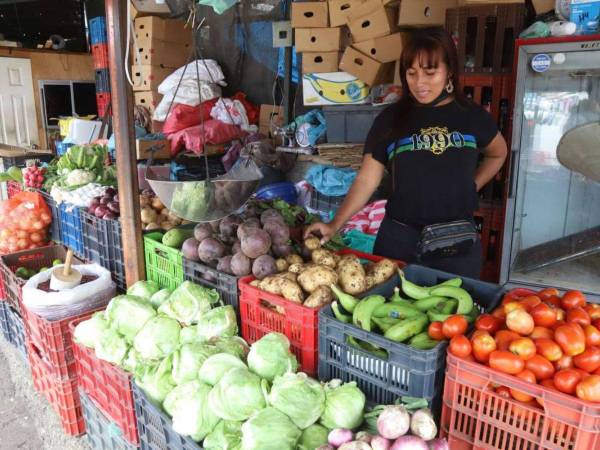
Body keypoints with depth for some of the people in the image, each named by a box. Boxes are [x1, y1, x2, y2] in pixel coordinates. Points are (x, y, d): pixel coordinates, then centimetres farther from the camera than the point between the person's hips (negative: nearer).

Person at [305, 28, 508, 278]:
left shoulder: (472, 116, 2)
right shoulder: (391, 119, -2)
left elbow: (498, 153, 21)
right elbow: (367, 179, -4)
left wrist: (472, 186, 6)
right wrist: (335, 224, -15)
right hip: (399, 238, -1)